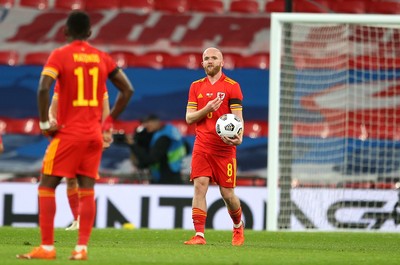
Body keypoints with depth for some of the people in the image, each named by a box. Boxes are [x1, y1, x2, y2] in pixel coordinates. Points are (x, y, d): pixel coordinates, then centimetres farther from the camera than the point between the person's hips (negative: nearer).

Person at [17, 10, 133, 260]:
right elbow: (127, 90, 10)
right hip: (94, 134, 4)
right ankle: (82, 247, -2)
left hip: (68, 134, -4)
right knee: (87, 190, 6)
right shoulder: (102, 58, 7)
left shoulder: (59, 55, -6)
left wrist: (44, 123, -11)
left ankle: (47, 247, -1)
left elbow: (44, 88, -21)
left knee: (46, 186, 4)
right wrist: (109, 120, 13)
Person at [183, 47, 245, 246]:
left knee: (227, 193, 2)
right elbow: (189, 118, 6)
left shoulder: (232, 86, 0)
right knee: (200, 186, -12)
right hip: (202, 147, 2)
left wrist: (238, 137, -25)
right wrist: (207, 109, -13)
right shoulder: (196, 86, 10)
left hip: (225, 148, -2)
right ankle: (199, 235, -13)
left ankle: (238, 226, 30)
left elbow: (237, 117, -5)